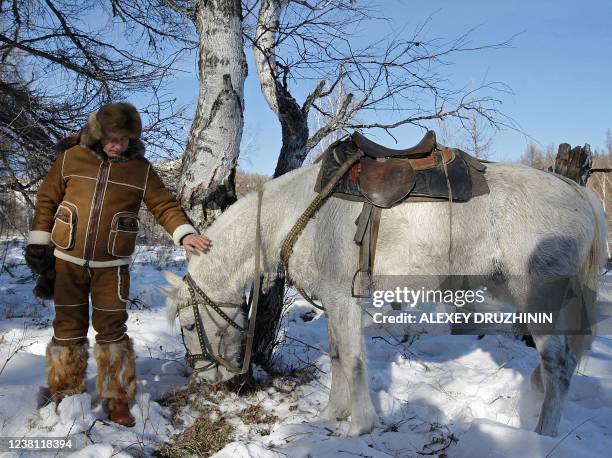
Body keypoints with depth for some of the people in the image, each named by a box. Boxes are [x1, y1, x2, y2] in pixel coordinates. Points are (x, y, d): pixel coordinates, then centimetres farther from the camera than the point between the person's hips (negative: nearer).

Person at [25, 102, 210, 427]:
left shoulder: (140, 169, -2)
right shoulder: (72, 157, -1)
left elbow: (164, 205, -3)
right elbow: (46, 200, 5)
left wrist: (184, 234, -20)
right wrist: (38, 243, 4)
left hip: (111, 265, -1)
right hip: (68, 260, 1)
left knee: (112, 330, 2)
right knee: (69, 329, 10)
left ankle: (118, 401, 15)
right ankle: (65, 397, 26)